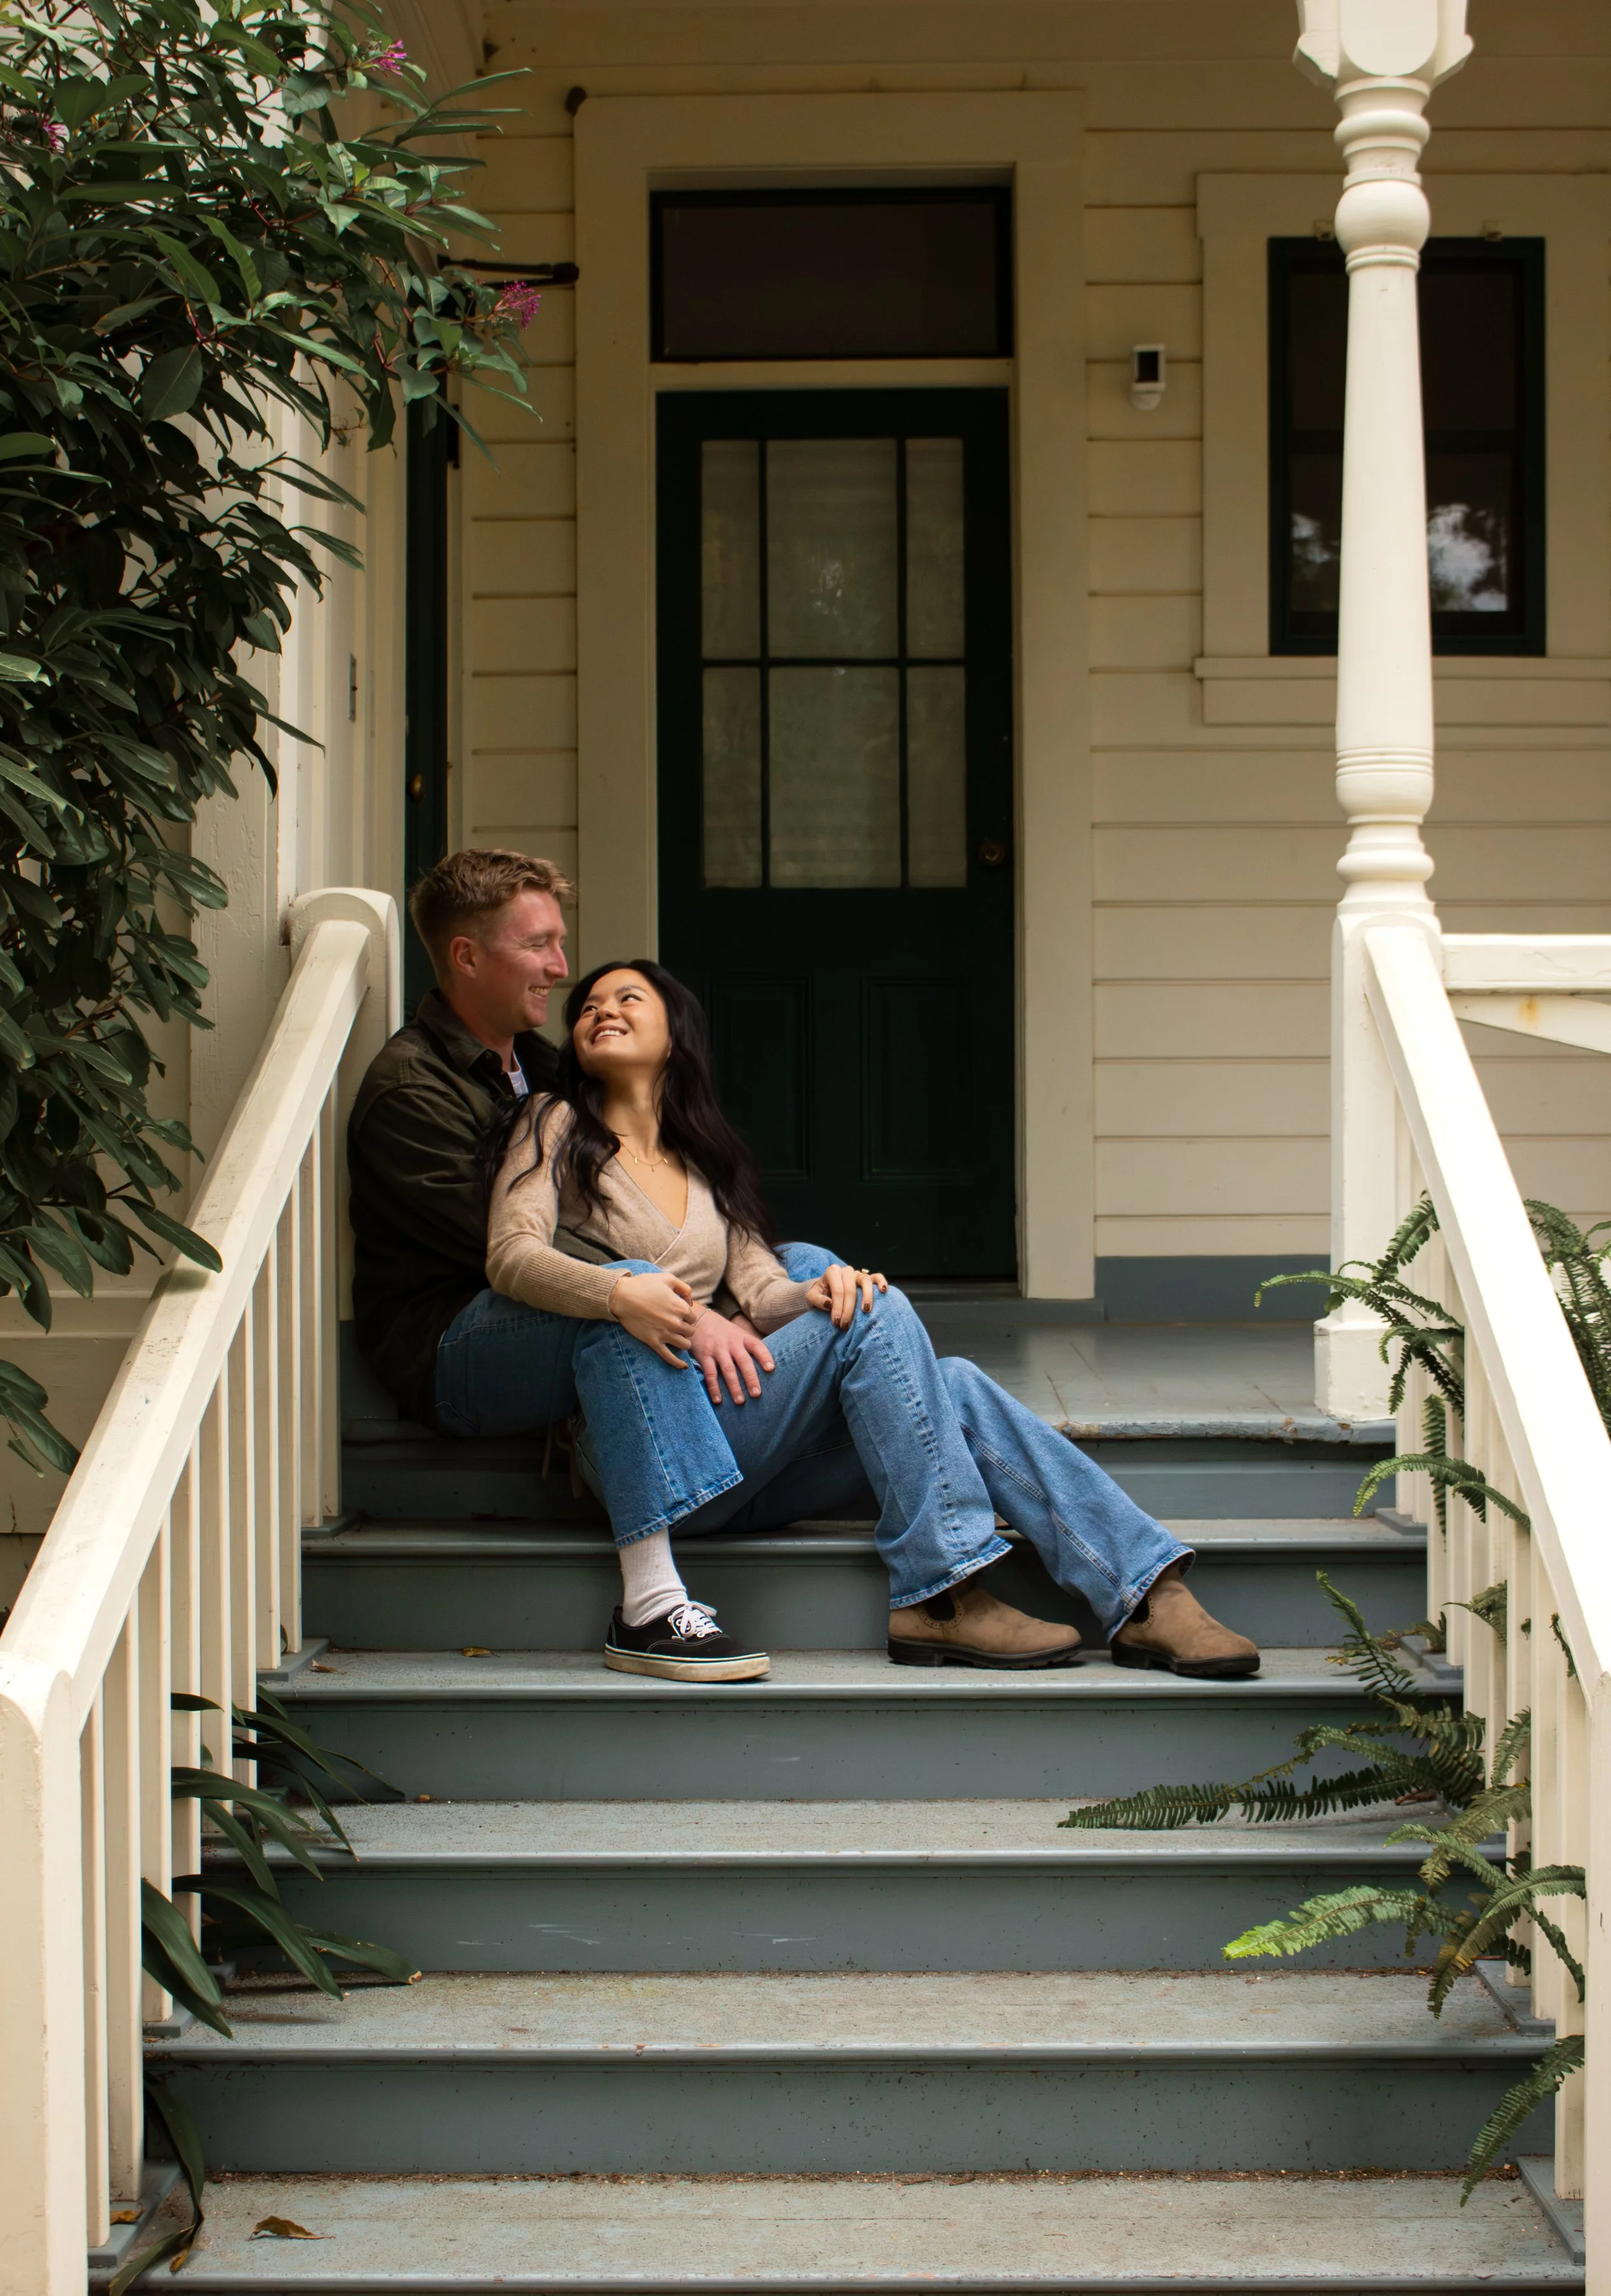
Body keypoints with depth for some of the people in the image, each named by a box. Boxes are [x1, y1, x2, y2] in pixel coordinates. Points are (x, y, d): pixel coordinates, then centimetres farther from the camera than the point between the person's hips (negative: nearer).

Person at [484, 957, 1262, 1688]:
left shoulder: (703, 1159, 28)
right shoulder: (555, 1128, 11)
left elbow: (761, 1292, 14)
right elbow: (512, 1256, -8)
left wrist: (818, 1290, -11)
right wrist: (621, 1292, -28)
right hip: (646, 1451, -6)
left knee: (953, 1386, -16)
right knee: (873, 1314, -23)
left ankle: (1145, 1596, -26)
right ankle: (945, 1595, -27)